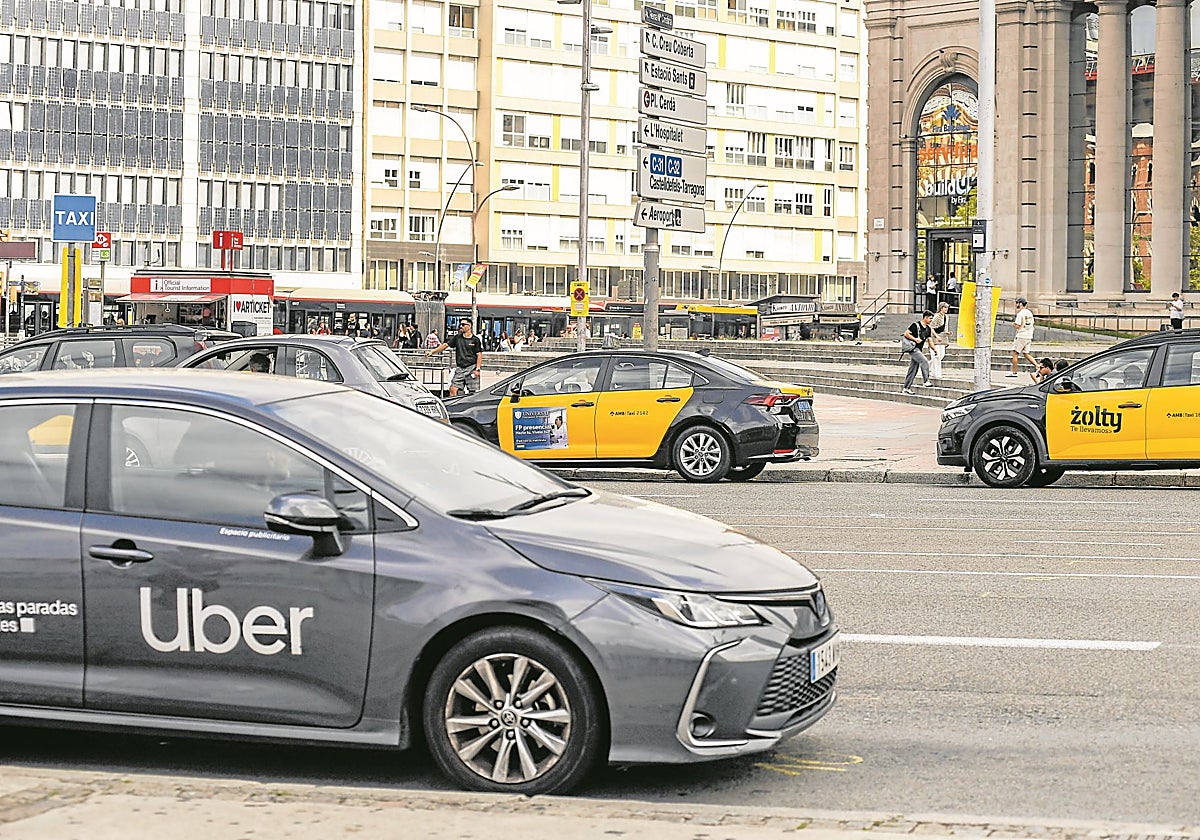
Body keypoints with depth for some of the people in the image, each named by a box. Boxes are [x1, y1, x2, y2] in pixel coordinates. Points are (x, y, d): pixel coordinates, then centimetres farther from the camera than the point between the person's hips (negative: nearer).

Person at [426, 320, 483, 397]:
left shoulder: (475, 340, 0)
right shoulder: (457, 338, 10)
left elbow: (479, 355, -2)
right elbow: (445, 345, 6)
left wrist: (477, 369, -11)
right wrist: (432, 352, -4)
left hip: (471, 368, -3)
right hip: (460, 368, 3)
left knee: (472, 392, -2)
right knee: (453, 389, -6)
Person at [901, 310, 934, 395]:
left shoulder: (928, 328, 12)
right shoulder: (916, 325, -10)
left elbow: (929, 340, 19)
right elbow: (906, 334, -11)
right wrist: (915, 339, -21)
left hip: (919, 350, 8)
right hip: (913, 349, -8)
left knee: (912, 370, 8)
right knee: (924, 361, -24)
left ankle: (906, 388, 11)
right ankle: (926, 382, -26)